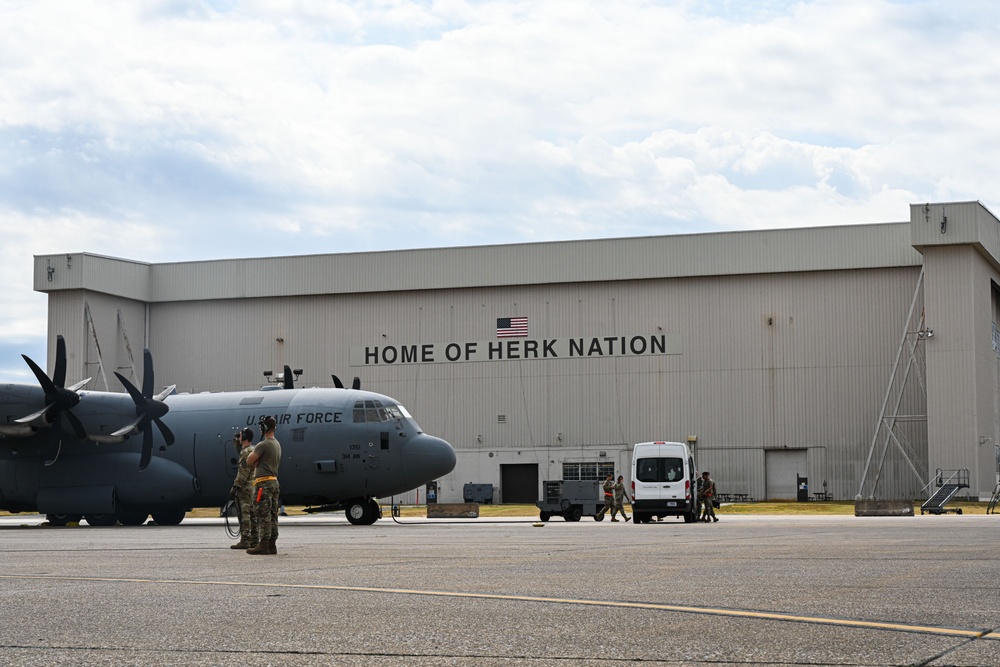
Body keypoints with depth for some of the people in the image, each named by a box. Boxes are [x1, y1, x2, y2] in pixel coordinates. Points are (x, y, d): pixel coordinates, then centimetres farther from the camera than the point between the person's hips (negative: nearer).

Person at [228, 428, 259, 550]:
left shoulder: (246, 452, -15)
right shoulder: (254, 450, 15)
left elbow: (243, 472, -20)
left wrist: (235, 487, -20)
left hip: (245, 488, -10)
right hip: (253, 486, 10)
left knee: (244, 514, -9)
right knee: (252, 515, 11)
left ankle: (244, 541, -11)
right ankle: (254, 540, 13)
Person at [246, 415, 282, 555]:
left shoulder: (263, 445, -15)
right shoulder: (277, 444, 15)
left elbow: (249, 460, -14)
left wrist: (254, 457, 5)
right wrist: (258, 461, 2)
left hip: (263, 482, -9)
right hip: (274, 482, 9)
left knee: (263, 515, -9)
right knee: (273, 514, 9)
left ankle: (263, 544, -10)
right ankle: (272, 545, 11)